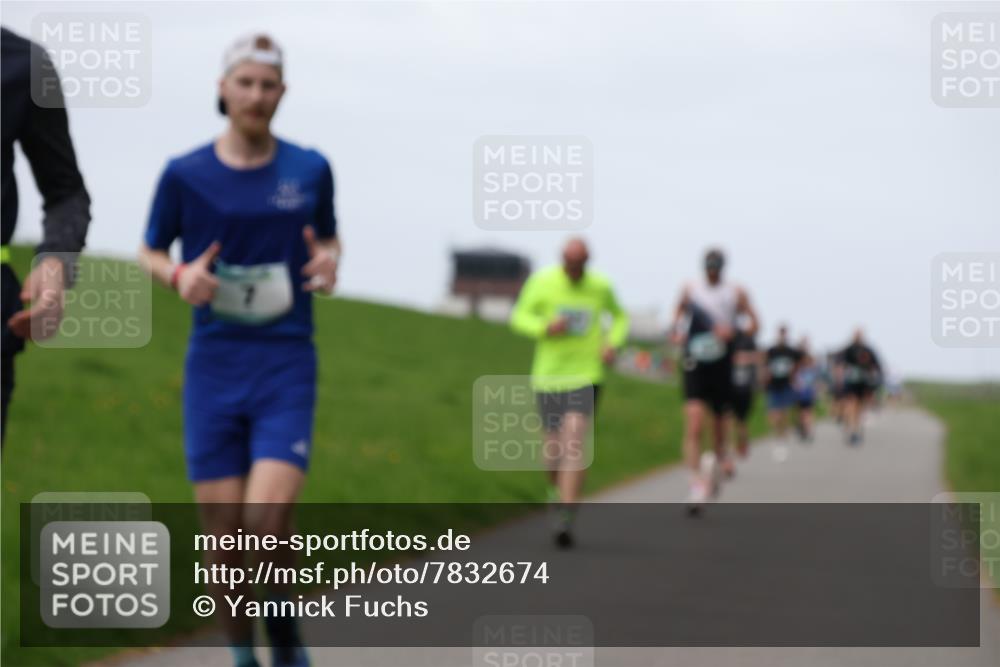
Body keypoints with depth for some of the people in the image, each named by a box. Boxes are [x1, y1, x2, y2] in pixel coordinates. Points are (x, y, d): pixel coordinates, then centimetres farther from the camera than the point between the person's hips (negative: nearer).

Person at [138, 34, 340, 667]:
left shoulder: (310, 169, 3)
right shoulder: (185, 175, 0)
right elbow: (151, 252, 13)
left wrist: (329, 263, -5)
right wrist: (179, 276, -10)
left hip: (287, 368, -1)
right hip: (214, 369, 1)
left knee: (267, 520, -18)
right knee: (224, 536, -2)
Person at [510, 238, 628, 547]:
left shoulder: (600, 286, -1)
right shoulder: (542, 281, -5)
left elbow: (620, 317, 17)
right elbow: (519, 317, 0)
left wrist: (613, 343, -3)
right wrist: (546, 327, -20)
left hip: (586, 376, -1)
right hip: (548, 376, 1)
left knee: (574, 444, -18)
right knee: (554, 450, 7)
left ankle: (565, 519, -22)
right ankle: (558, 490, 43)